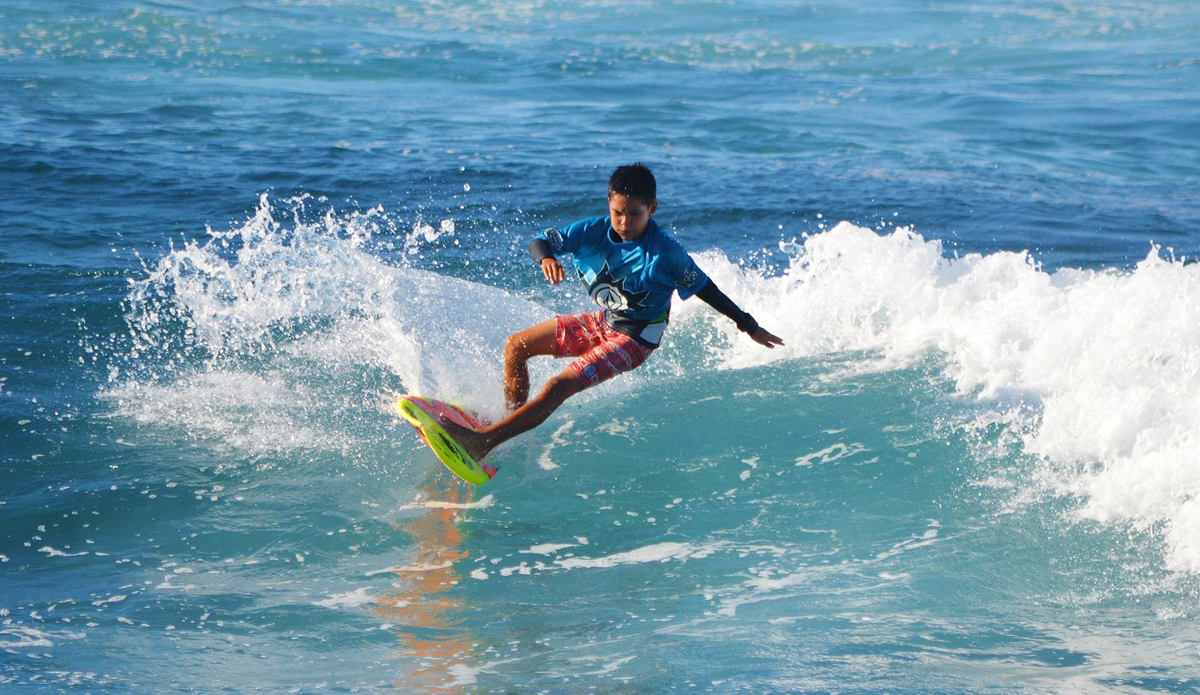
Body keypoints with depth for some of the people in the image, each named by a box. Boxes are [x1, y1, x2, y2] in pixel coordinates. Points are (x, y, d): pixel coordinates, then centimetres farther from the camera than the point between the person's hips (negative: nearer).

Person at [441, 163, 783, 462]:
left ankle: (481, 443, -28)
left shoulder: (666, 254, -25)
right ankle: (511, 424, 19)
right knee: (515, 346, 9)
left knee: (559, 386, -23)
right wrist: (546, 258, -35)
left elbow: (705, 289, -13)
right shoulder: (594, 231, -13)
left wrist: (750, 327, -6)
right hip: (603, 323, 7)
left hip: (634, 340, -7)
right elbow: (540, 241, -9)